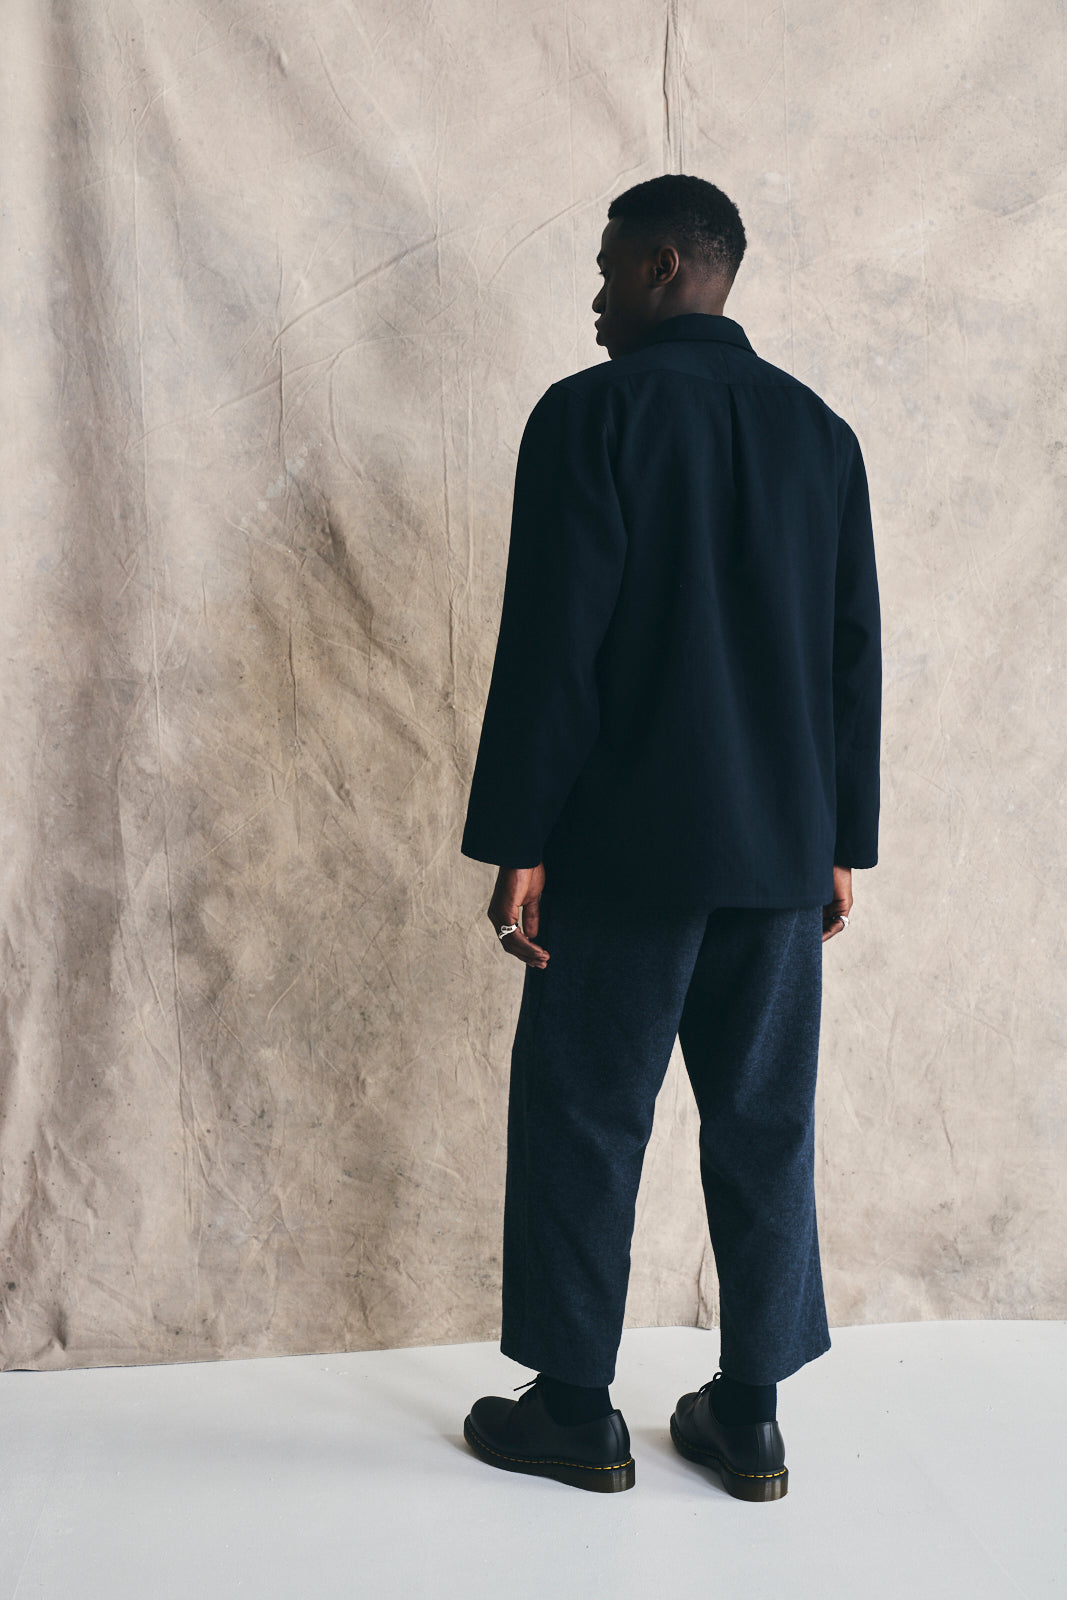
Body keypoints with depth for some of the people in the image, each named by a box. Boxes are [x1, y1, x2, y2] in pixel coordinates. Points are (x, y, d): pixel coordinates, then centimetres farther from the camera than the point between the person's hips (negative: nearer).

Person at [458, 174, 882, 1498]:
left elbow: (551, 643, -13)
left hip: (628, 848, -5)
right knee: (764, 1126, 13)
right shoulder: (820, 430, 10)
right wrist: (843, 842, 15)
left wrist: (518, 845, -8)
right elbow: (854, 654, 10)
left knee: (582, 1121, 8)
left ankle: (576, 1414, 21)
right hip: (785, 850, 6)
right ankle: (749, 1417, 24)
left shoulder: (591, 412, -7)